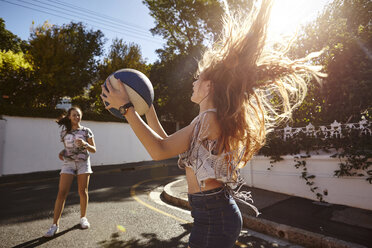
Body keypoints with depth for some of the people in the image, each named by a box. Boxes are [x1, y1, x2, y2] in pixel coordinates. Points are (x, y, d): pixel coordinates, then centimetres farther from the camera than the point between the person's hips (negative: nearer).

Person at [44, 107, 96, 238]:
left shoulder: (86, 131, 0)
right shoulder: (64, 132, 5)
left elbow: (93, 150, -1)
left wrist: (84, 144, -19)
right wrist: (61, 153, -1)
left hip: (83, 163, -1)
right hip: (68, 163, 1)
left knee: (83, 191, 3)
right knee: (62, 192, -7)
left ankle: (83, 218, 21)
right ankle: (55, 225, -1)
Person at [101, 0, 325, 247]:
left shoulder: (211, 119, -19)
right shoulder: (206, 122, 11)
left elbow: (160, 150, -25)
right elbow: (166, 143, 14)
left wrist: (126, 107, -19)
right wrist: (147, 108, 14)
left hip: (213, 219, -9)